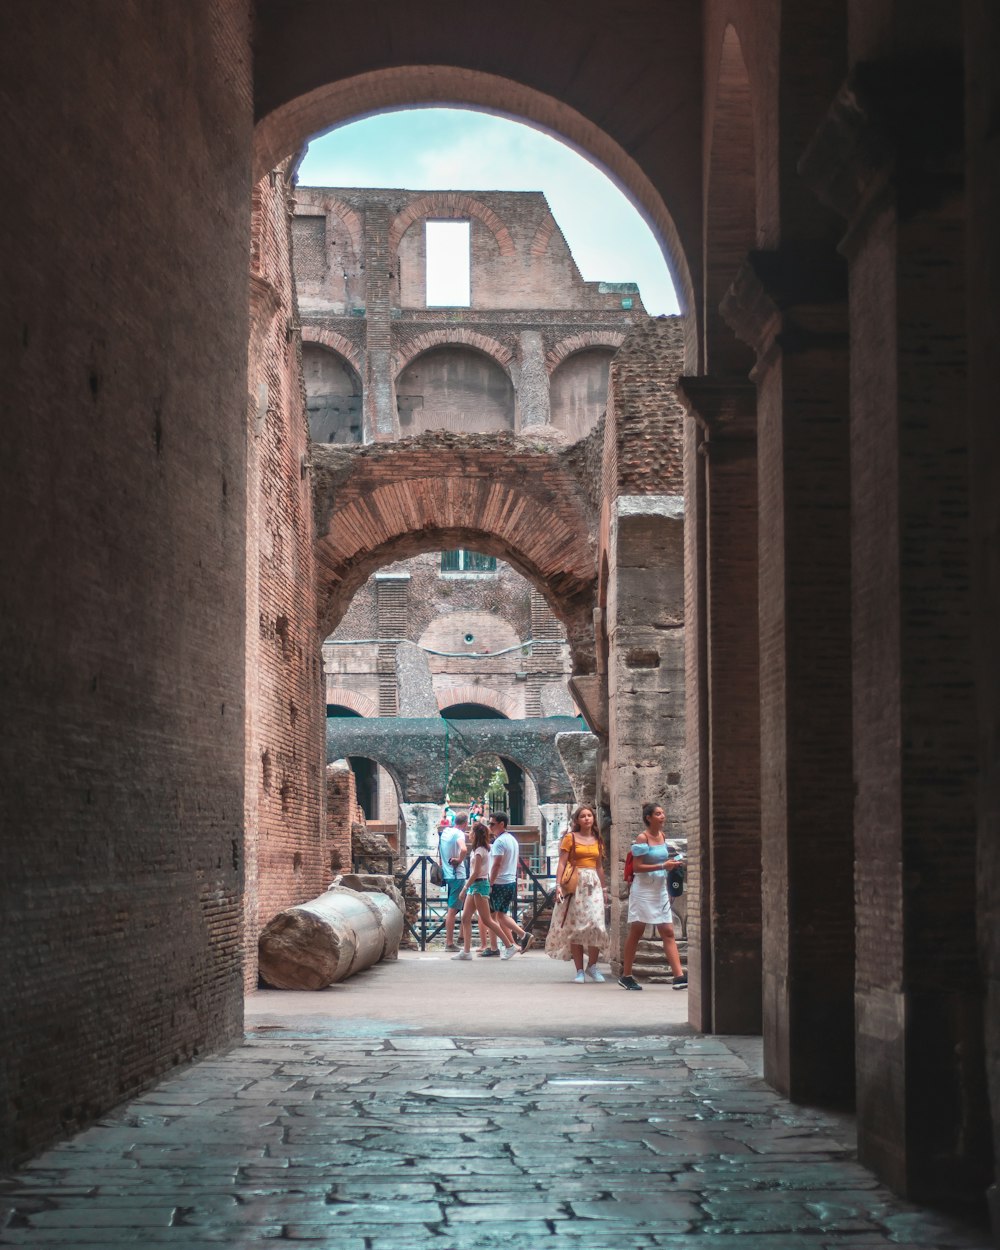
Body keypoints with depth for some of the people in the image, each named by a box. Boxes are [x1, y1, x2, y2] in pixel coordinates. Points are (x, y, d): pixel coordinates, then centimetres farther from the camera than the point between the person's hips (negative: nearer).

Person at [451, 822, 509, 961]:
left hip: (479, 885, -10)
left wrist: (465, 888, -17)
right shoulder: (477, 850, 14)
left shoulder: (479, 851, -14)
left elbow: (476, 873, -19)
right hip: (474, 886, 10)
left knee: (486, 920, -6)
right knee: (465, 918, 4)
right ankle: (466, 951, 2)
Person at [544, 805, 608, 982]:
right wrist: (558, 885, -14)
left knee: (596, 925, -9)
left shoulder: (597, 841, 14)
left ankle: (592, 967, 4)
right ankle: (579, 970, 2)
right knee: (576, 927, -2)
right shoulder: (570, 838, 1)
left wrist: (604, 888, 21)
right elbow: (562, 863, -4)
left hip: (593, 885, 3)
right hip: (575, 883, -3)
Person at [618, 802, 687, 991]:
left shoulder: (662, 836, 10)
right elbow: (637, 867, -16)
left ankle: (679, 976, -9)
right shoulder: (643, 837, -11)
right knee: (636, 932, 2)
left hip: (660, 890, 7)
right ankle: (626, 976, 12)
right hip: (643, 889, -7)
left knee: (668, 933, -2)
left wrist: (671, 864, 7)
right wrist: (662, 866, -21)